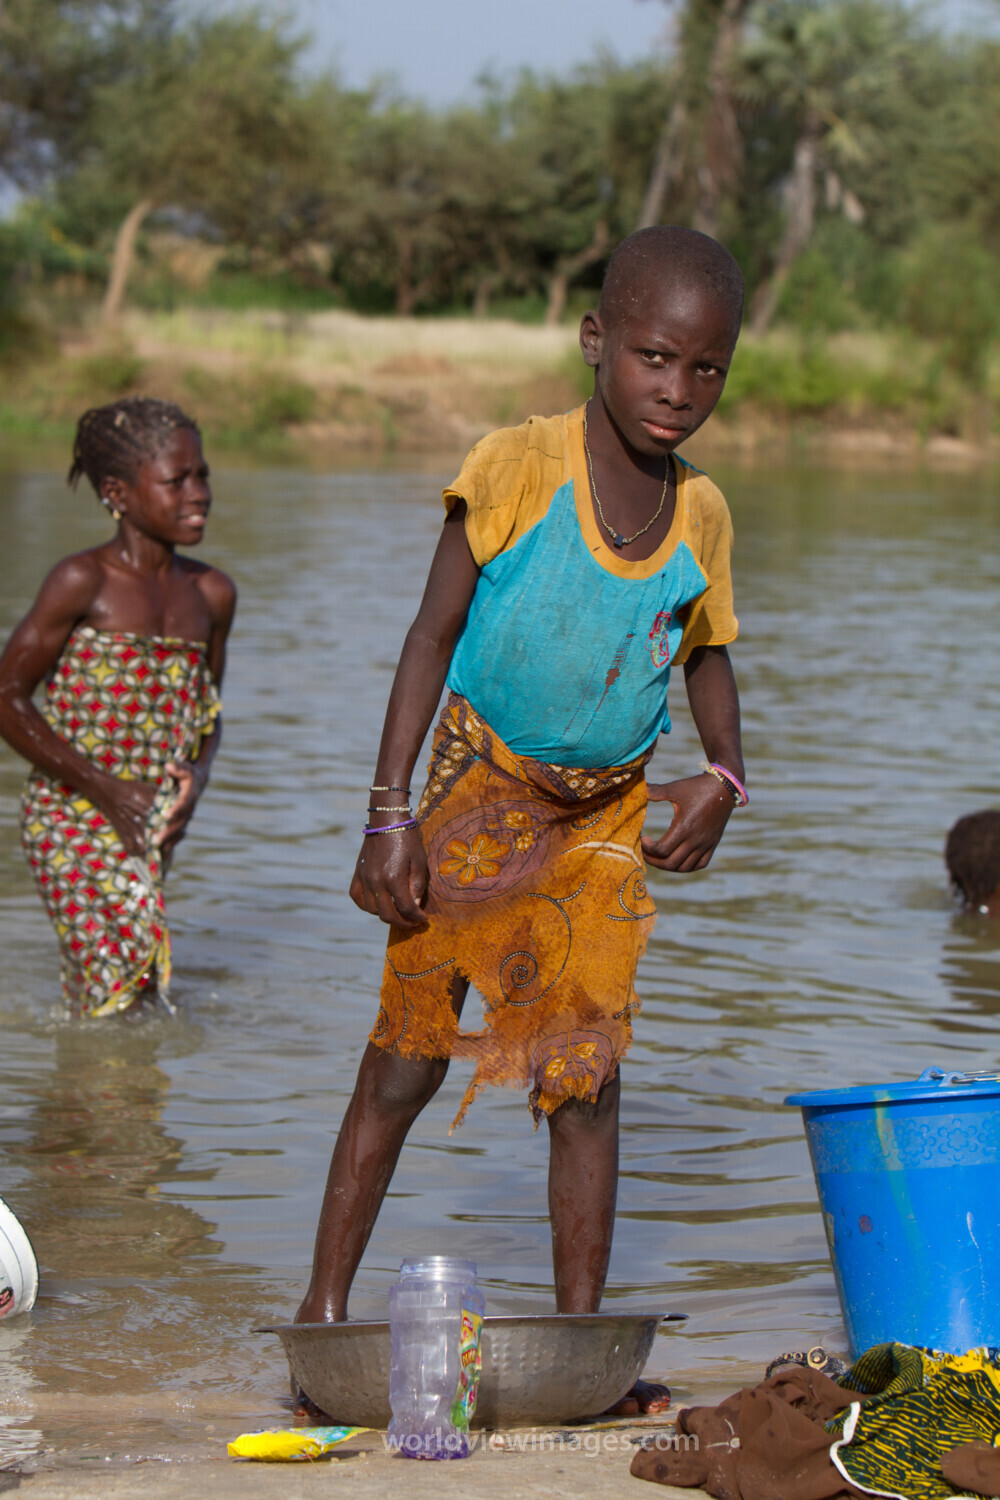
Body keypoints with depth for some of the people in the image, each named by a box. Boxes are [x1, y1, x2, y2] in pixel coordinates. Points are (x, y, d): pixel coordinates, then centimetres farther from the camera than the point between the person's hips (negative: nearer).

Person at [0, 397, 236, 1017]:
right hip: (74, 820, -6)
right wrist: (108, 791, -12)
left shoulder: (212, 594, 8)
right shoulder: (84, 582, -10)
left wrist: (196, 778, -1)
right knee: (132, 975, -14)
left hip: (154, 826, 6)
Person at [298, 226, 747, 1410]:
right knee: (406, 1060, 1)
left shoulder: (702, 514, -3)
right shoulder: (517, 467, -16)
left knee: (586, 1073, 2)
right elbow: (435, 634, -11)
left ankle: (581, 1330, 10)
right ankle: (324, 1305, 13)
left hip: (607, 813, 3)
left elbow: (708, 655, 13)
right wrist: (391, 812, -14)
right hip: (480, 788, -3)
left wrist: (720, 776, -6)